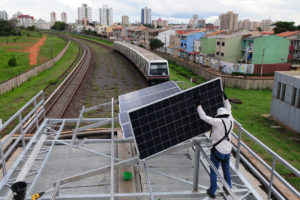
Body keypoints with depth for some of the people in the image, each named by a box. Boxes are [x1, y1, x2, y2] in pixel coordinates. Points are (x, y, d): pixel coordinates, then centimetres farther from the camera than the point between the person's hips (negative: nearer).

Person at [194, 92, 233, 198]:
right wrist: (225, 98, 24)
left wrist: (198, 105, -13)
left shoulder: (217, 122, -20)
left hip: (217, 151, -6)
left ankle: (212, 192, 19)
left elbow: (203, 117, -20)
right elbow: (228, 110, 16)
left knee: (213, 171, 9)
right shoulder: (231, 121, -2)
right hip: (227, 151, 6)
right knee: (226, 170, 25)